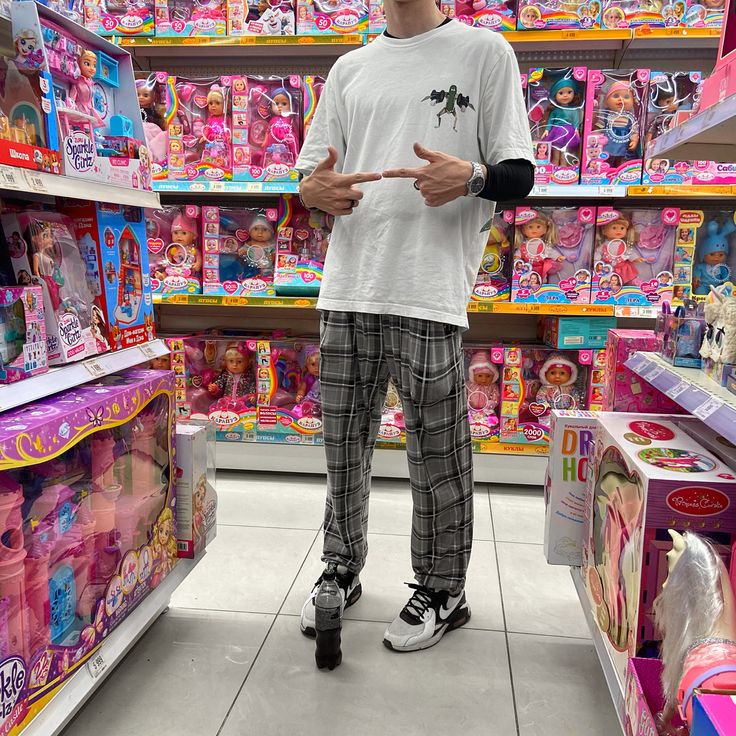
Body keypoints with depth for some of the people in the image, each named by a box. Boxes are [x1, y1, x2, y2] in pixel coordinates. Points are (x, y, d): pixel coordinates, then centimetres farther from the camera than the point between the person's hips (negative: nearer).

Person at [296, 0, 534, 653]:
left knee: (437, 454, 3)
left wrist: (471, 177, -20)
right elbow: (311, 171, 20)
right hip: (349, 288, 4)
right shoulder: (349, 69, 21)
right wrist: (317, 190, -6)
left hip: (431, 292, -4)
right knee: (344, 445, 11)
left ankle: (443, 591, 23)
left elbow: (521, 174, 4)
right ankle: (342, 570, 31)